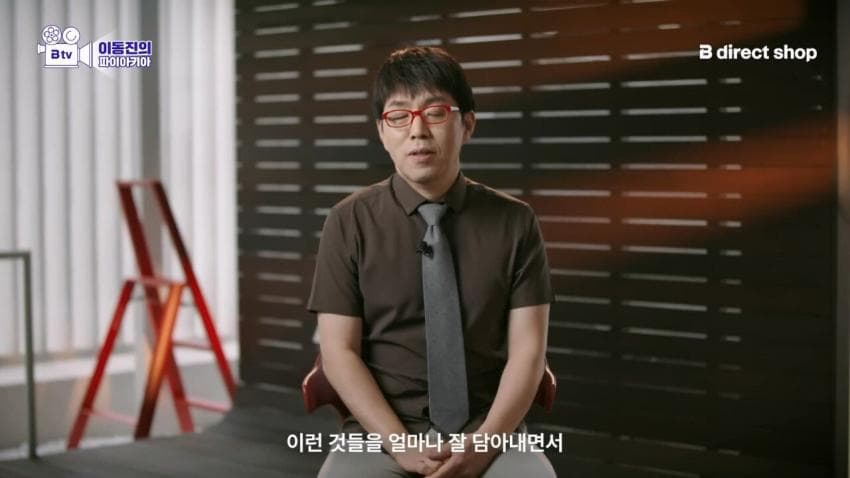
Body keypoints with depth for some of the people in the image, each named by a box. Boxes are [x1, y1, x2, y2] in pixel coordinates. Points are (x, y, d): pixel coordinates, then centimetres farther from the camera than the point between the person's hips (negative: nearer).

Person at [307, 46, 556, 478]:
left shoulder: (514, 223, 4)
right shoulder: (350, 222, 1)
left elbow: (527, 350, 0)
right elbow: (339, 351, -2)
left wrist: (485, 443, -14)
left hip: (490, 433, 1)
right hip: (381, 433, -1)